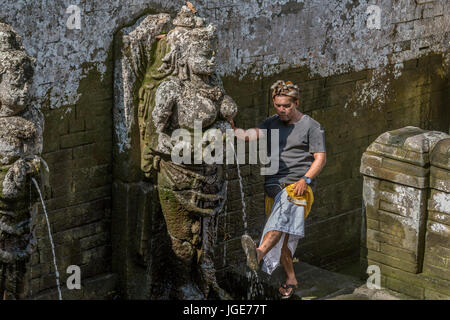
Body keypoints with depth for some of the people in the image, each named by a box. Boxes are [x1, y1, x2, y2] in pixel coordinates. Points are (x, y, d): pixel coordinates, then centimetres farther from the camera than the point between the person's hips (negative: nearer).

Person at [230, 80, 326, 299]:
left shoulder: (311, 126, 3)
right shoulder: (271, 123, 15)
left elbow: (320, 158, -2)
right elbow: (253, 134, -4)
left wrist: (305, 179, -17)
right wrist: (234, 131, -26)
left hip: (298, 187, -5)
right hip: (274, 186, 6)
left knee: (281, 215, -34)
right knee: (280, 238, 5)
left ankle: (259, 254, -54)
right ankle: (290, 280, 18)